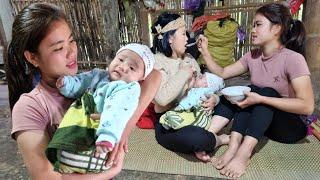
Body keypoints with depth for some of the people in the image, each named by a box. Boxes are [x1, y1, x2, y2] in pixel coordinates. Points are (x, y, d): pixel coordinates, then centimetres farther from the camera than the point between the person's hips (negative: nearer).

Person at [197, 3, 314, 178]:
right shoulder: (252, 56, -3)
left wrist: (260, 99, -35)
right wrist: (205, 52, -13)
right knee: (247, 92, -18)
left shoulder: (293, 59, -21)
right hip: (261, 122, 5)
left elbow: (307, 106, -28)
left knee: (266, 92, -27)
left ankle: (244, 153, -38)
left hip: (292, 125, -5)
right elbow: (222, 73, -2)